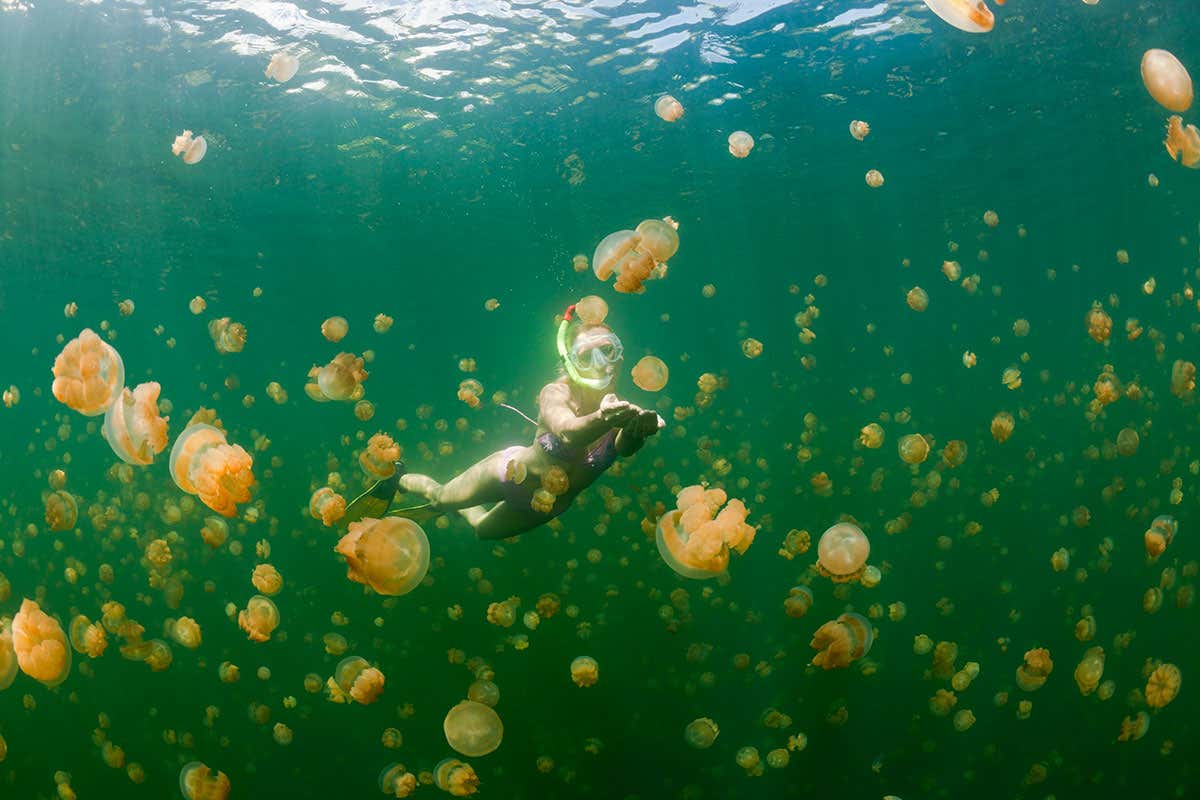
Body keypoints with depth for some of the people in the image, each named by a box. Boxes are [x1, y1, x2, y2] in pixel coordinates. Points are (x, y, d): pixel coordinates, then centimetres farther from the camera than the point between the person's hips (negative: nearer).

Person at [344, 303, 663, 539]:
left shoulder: (620, 410, -22)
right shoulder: (556, 393, -31)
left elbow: (624, 448, -45)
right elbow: (568, 432, -53)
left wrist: (635, 433, -70)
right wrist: (603, 419, -76)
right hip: (514, 472, -4)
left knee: (483, 529, 27)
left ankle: (448, 507, 57)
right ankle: (398, 479, 44)